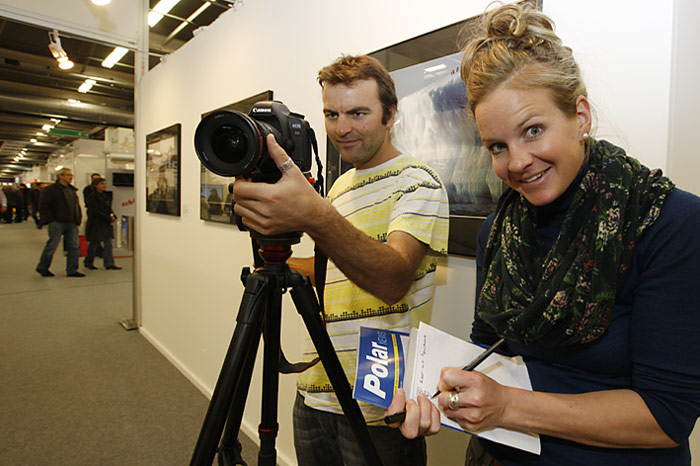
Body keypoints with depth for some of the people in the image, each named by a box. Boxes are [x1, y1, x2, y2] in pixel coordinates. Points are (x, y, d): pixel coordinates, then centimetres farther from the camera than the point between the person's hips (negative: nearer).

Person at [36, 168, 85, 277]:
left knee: (74, 247, 1)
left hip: (71, 223, 6)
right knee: (51, 246, 1)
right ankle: (42, 268, 19)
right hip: (57, 223, -6)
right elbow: (43, 206, -7)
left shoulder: (72, 190, 18)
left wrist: (78, 218, 13)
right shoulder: (50, 190, -3)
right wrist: (50, 219, -13)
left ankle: (72, 270, 7)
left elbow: (77, 205, 24)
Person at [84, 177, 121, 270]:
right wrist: (109, 218, -18)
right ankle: (88, 263, 19)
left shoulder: (105, 196, 14)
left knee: (108, 244, 1)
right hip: (96, 223, -7)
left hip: (106, 224, 7)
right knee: (94, 244, 3)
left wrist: (113, 216, -3)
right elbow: (96, 211, -16)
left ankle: (109, 264, 1)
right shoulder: (92, 196, -9)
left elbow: (109, 209, 17)